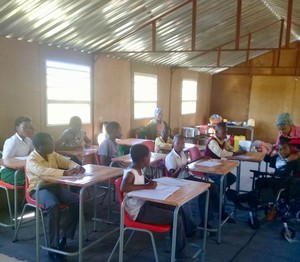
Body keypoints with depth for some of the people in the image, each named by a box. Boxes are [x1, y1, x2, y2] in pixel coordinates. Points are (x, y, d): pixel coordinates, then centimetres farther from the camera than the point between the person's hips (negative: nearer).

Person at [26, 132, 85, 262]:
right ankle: (53, 246, -24)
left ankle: (63, 235, -1)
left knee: (77, 200, -17)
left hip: (54, 186, 7)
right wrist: (65, 172, -44)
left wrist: (77, 167, -11)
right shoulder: (31, 160, -15)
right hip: (39, 189, -6)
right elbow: (43, 171, -35)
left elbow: (67, 162, 13)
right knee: (54, 205, -37)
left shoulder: (52, 155, 6)